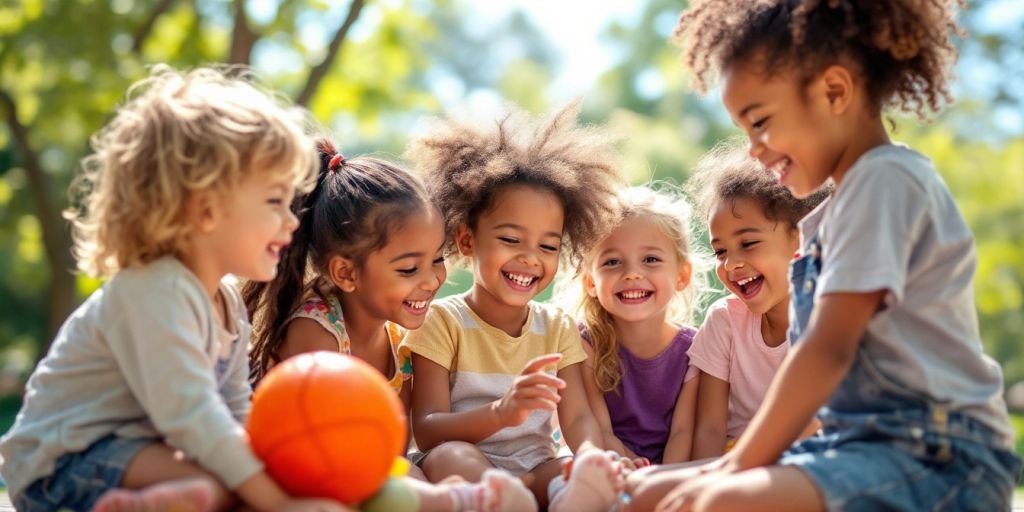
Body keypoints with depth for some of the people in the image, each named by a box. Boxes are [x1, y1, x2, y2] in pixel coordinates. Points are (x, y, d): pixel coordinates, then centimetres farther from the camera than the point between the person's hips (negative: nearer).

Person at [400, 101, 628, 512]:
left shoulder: (557, 329, 9)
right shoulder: (443, 321, -4)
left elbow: (578, 418, -2)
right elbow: (426, 431, -14)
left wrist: (591, 456, -27)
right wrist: (499, 413, -33)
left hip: (535, 473, 3)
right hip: (465, 475, -3)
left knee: (605, 473, -24)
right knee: (451, 458, -34)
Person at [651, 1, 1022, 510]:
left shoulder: (885, 179, -10)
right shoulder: (840, 207, 20)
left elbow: (829, 350, -17)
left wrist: (739, 470, -13)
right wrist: (737, 465, 11)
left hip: (938, 457, -10)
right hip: (869, 441, 10)